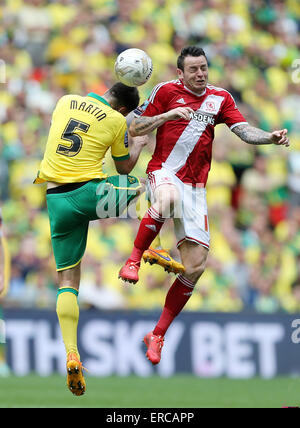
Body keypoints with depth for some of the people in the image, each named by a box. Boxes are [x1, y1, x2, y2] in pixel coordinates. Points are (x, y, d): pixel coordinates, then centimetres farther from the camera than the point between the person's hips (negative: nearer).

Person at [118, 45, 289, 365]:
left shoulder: (220, 98, 14)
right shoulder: (166, 91, 5)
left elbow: (243, 130, 3)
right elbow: (134, 129, 4)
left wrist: (269, 137, -17)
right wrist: (167, 115, -12)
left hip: (195, 188, 4)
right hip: (164, 172, -4)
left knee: (195, 265, -3)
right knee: (167, 200, -43)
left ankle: (158, 335, 8)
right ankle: (134, 260, -25)